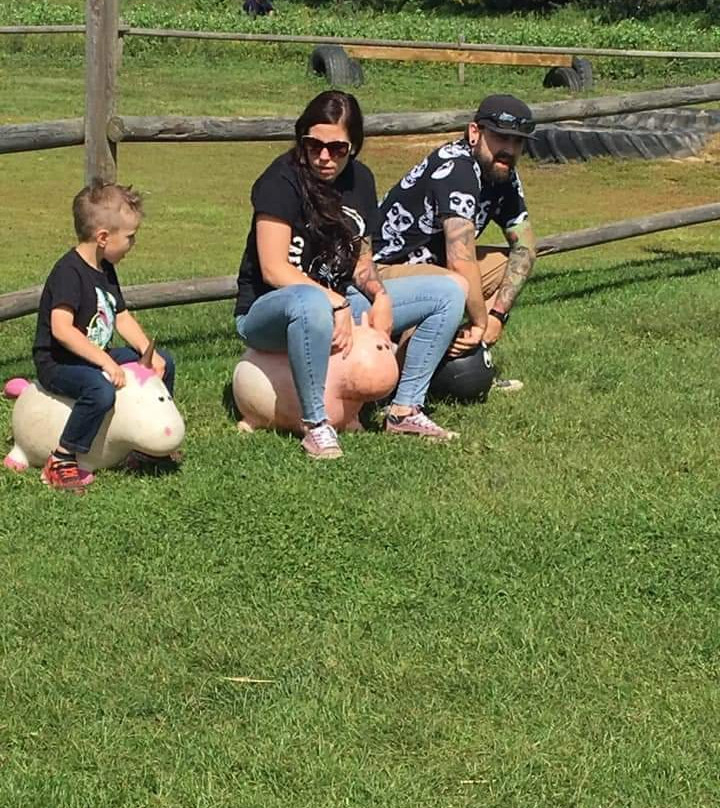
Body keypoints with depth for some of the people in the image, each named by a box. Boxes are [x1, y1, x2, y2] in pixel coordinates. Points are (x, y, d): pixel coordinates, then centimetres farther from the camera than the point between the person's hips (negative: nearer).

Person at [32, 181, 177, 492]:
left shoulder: (105, 270, 9)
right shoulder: (68, 272, -23)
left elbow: (122, 318, 12)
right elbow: (61, 328, -34)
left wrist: (149, 352, -4)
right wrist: (105, 362, -36)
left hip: (96, 357, 10)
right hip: (57, 363, -10)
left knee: (163, 364, 12)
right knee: (101, 389, -39)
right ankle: (61, 462, -27)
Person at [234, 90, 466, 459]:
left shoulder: (360, 180, 6)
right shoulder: (282, 180, -16)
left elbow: (360, 259, 12)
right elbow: (274, 270, -22)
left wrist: (380, 295, -8)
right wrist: (336, 304, -24)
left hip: (340, 304, 8)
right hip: (267, 311, -8)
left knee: (448, 293, 0)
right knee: (311, 304, -46)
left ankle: (405, 410, -3)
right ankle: (316, 425, -29)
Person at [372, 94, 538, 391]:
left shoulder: (503, 177, 5)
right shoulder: (456, 168, -24)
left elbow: (524, 247, 4)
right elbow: (461, 261, -32)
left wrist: (497, 314, -10)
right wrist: (482, 323, -23)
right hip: (384, 269, -10)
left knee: (512, 265, 6)